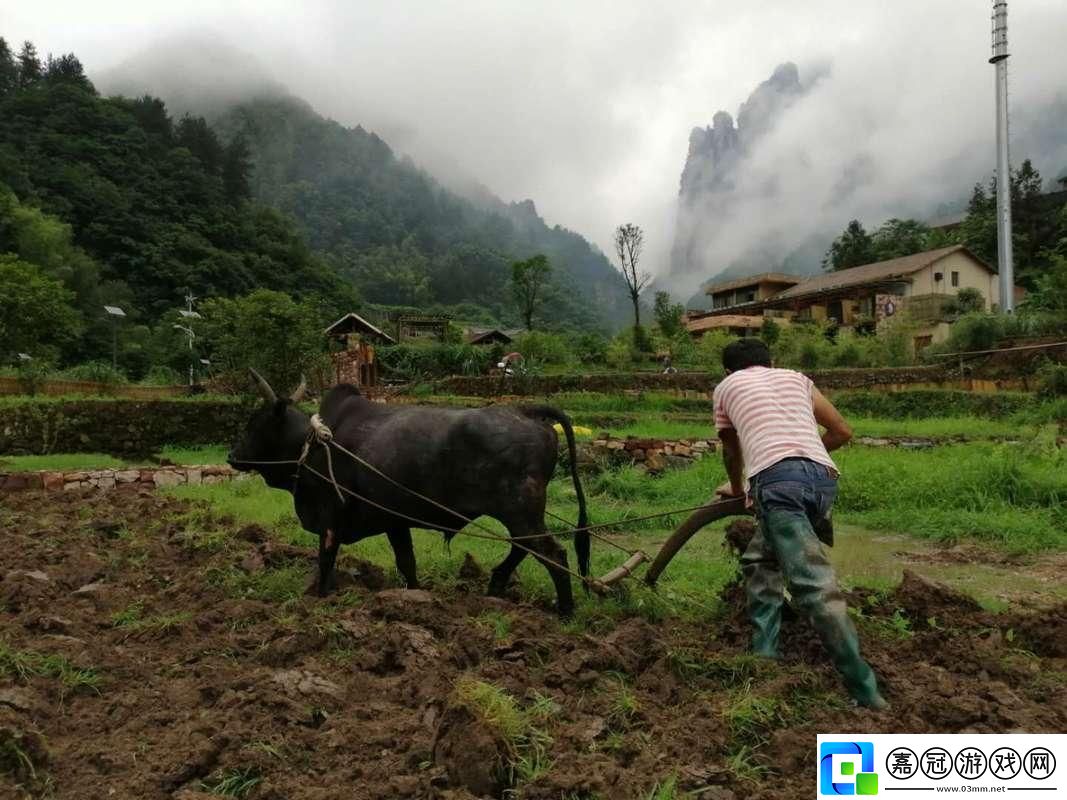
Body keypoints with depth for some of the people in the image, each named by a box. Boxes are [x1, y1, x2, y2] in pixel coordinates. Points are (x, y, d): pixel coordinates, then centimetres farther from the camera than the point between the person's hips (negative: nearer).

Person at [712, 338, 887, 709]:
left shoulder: (727, 386, 25)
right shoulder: (796, 377, 31)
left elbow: (732, 451, 37)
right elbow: (842, 431, 31)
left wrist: (737, 490, 55)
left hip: (779, 480, -5)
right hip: (824, 478, 5)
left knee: (814, 586, -11)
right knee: (760, 560, 23)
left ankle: (866, 694, -15)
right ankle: (763, 656, 21)